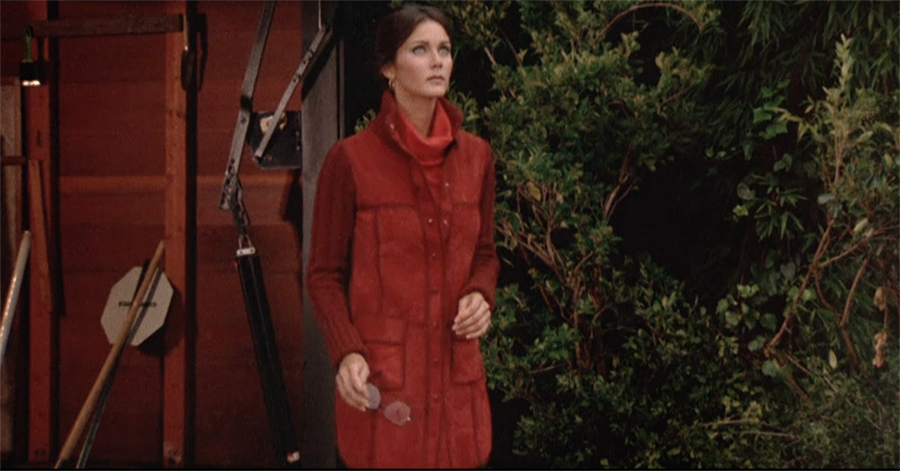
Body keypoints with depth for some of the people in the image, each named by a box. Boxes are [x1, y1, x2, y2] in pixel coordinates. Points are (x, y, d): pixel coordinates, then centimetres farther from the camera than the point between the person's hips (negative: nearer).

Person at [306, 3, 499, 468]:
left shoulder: (475, 156, 6)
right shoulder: (350, 159, -8)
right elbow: (324, 274, -3)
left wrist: (480, 294, -5)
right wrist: (347, 353, -17)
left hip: (456, 369, 4)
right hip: (381, 375, -4)